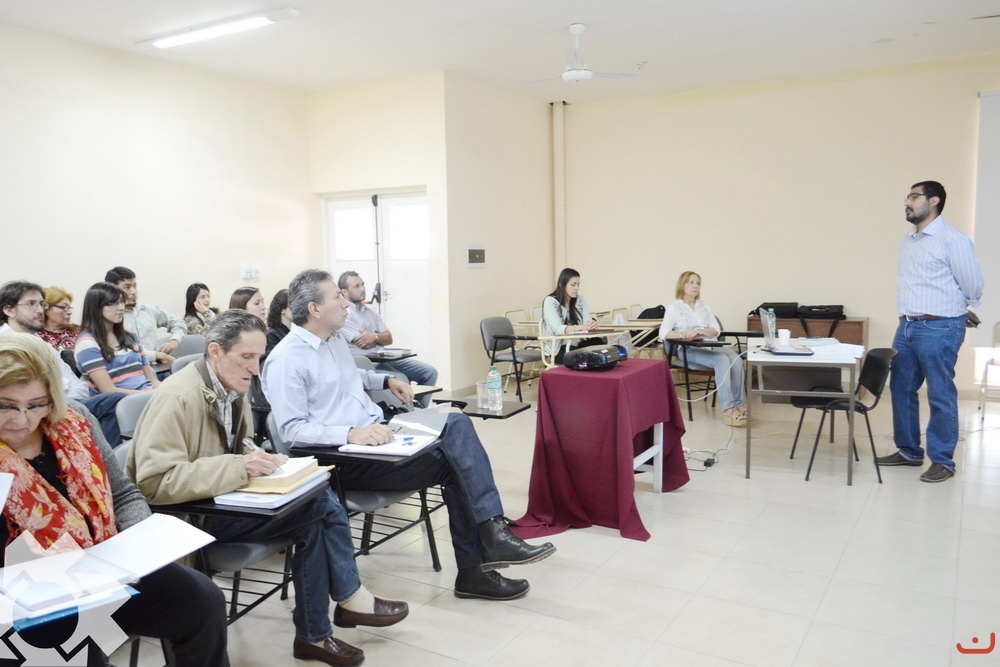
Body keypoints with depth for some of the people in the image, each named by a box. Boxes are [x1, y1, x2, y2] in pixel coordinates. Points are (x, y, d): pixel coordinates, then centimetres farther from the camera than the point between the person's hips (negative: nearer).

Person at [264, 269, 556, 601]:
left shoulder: (335, 339, 13)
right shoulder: (285, 360, -14)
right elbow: (292, 430, -19)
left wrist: (386, 380, 15)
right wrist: (350, 434, -31)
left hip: (375, 433, 8)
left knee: (456, 423, -12)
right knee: (452, 462, -17)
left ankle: (492, 534, -16)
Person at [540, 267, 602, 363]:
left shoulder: (581, 300, 8)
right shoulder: (550, 301, -9)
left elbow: (587, 321, -3)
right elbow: (557, 329, -22)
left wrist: (592, 324, -30)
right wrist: (581, 327, -40)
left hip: (579, 344, 5)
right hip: (559, 349, -5)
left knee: (598, 342, -27)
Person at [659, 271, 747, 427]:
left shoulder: (704, 306, 19)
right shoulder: (674, 308, 3)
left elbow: (716, 331, 9)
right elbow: (663, 333, -10)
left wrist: (701, 331, -12)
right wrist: (684, 334, -26)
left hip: (711, 345, 5)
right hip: (690, 350, -5)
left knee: (737, 359, -26)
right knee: (722, 360, -33)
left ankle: (738, 403, -22)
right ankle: (728, 408, -34)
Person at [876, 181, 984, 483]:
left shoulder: (951, 239, -11)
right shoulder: (908, 239, 12)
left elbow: (973, 285, -4)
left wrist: (955, 310, 11)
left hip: (939, 329, -8)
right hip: (906, 326, 8)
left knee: (940, 396, 1)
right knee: (901, 390, 13)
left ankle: (942, 461, 12)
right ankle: (909, 451, 26)